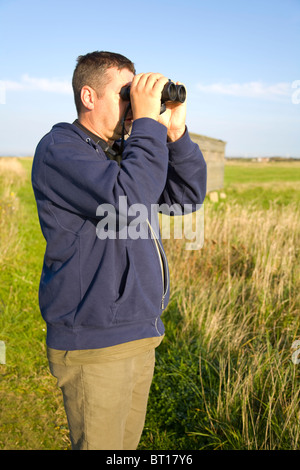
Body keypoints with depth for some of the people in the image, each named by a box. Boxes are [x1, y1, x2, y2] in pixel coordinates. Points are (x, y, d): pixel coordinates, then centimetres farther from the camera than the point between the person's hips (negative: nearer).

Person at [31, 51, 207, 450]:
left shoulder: (122, 152, 13)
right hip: (93, 343, -8)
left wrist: (175, 132, -4)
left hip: (140, 337, 8)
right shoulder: (58, 149, -12)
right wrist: (147, 122, -19)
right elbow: (128, 200, -29)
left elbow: (188, 195, 8)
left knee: (127, 441, 22)